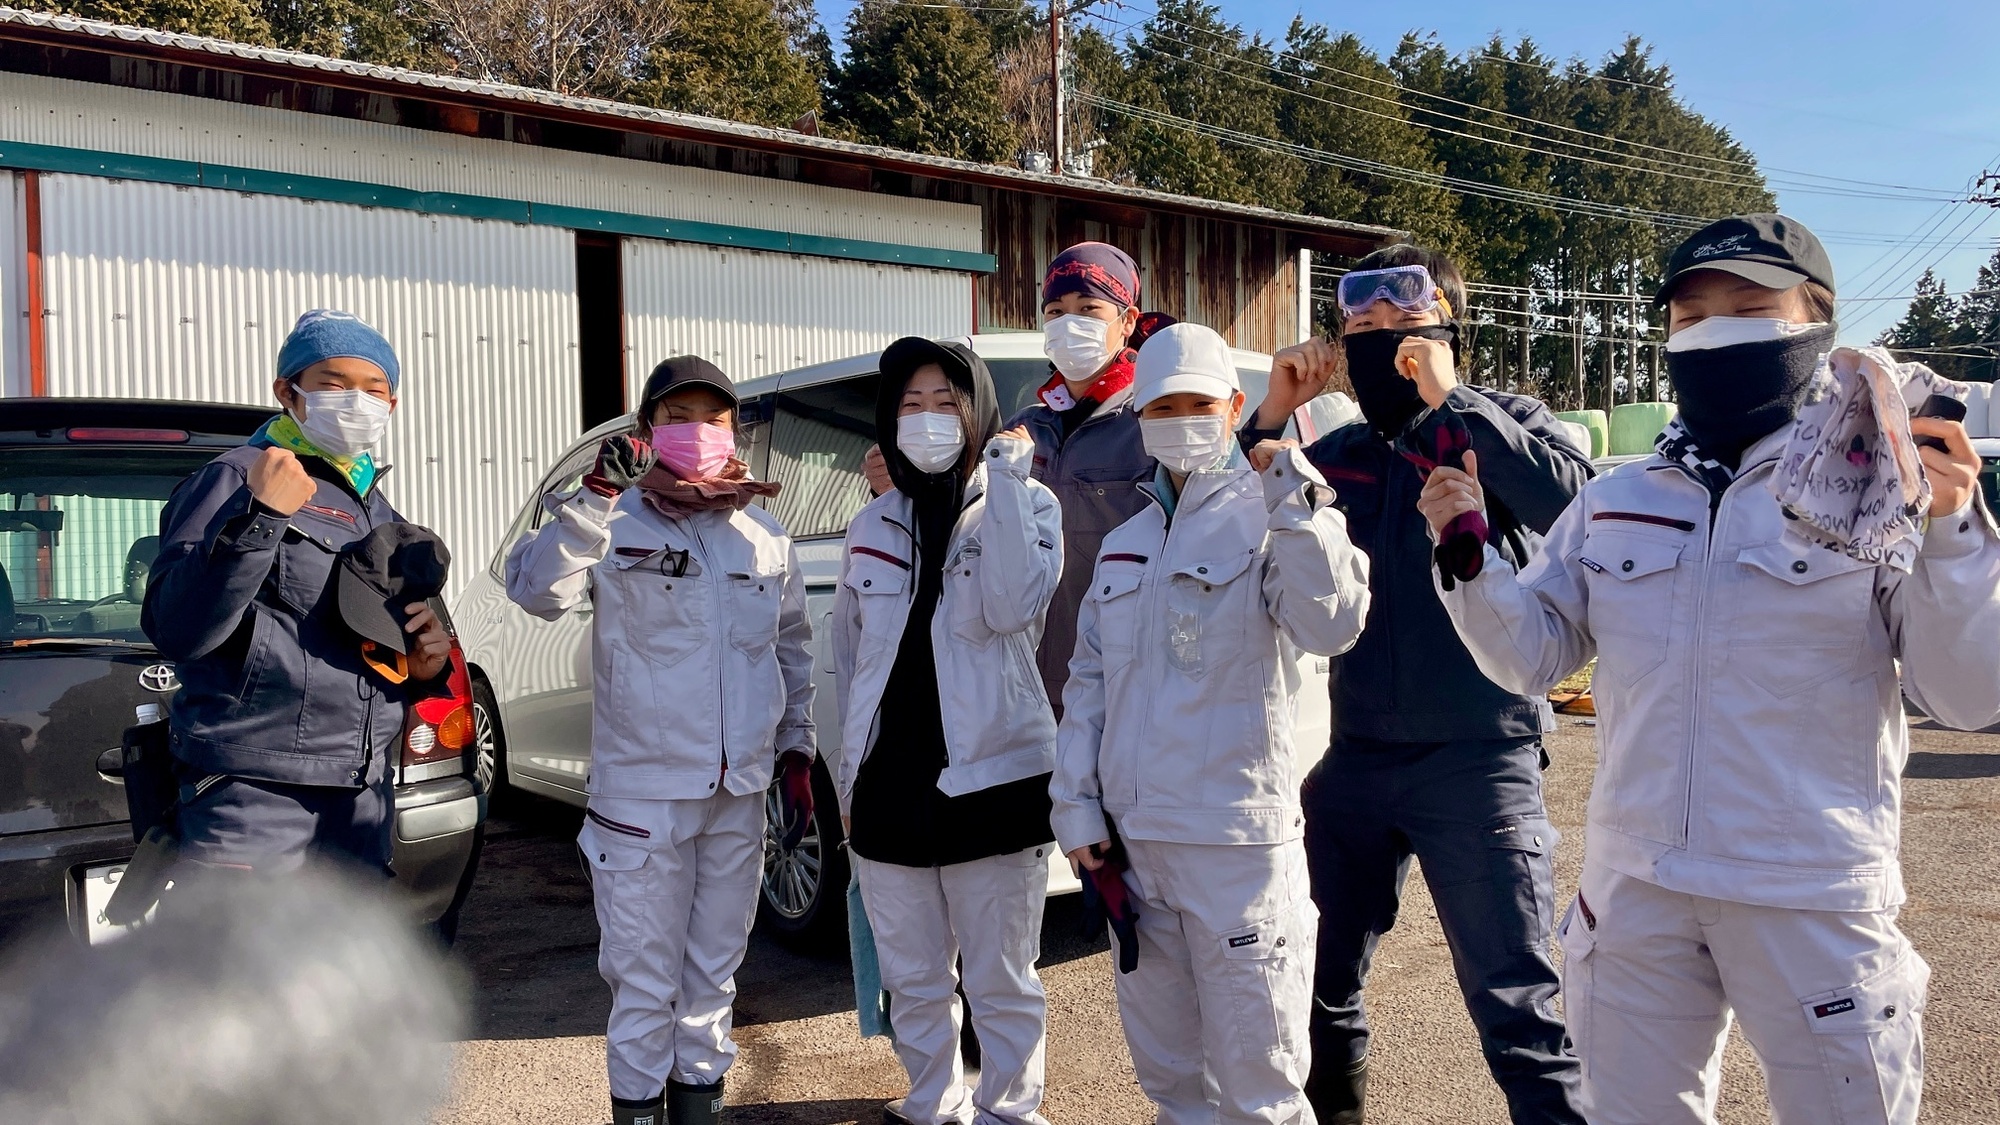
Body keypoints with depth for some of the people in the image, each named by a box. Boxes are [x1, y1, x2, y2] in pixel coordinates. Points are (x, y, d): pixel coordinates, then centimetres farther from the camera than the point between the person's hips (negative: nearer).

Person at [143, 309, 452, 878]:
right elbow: (176, 630, -18)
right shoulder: (236, 480, -5)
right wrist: (258, 520, -26)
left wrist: (428, 665, 5)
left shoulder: (380, 514, 19)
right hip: (254, 795, -7)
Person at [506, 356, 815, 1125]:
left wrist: (795, 750, 13)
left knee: (715, 966, 17)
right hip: (643, 792, -4)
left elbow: (794, 650, 15)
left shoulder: (766, 540, 7)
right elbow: (535, 589, -23)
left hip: (740, 794, 4)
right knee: (646, 975, 5)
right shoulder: (618, 528, -6)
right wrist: (597, 497, -33)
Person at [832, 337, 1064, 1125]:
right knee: (913, 981, 15)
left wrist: (1004, 480, -18)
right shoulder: (871, 526, 10)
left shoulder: (1027, 504, 0)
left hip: (992, 781, -4)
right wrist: (848, 779, 16)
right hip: (888, 785, 4)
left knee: (999, 982, 5)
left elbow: (1012, 609, -19)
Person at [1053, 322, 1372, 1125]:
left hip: (1237, 845, -6)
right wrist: (1077, 808, 8)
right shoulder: (1122, 546, 14)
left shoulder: (1264, 520, -5)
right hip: (1132, 841, 6)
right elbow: (1087, 687, 15)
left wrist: (1294, 495, -25)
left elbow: (1332, 625, -22)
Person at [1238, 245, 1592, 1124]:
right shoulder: (1338, 454, 10)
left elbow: (1571, 500, -21)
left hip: (1478, 756, -5)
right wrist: (1271, 416, -4)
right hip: (1356, 756, 5)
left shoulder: (1501, 425, -1)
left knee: (1513, 1004, -3)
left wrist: (1451, 400, -18)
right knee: (1319, 981, 17)